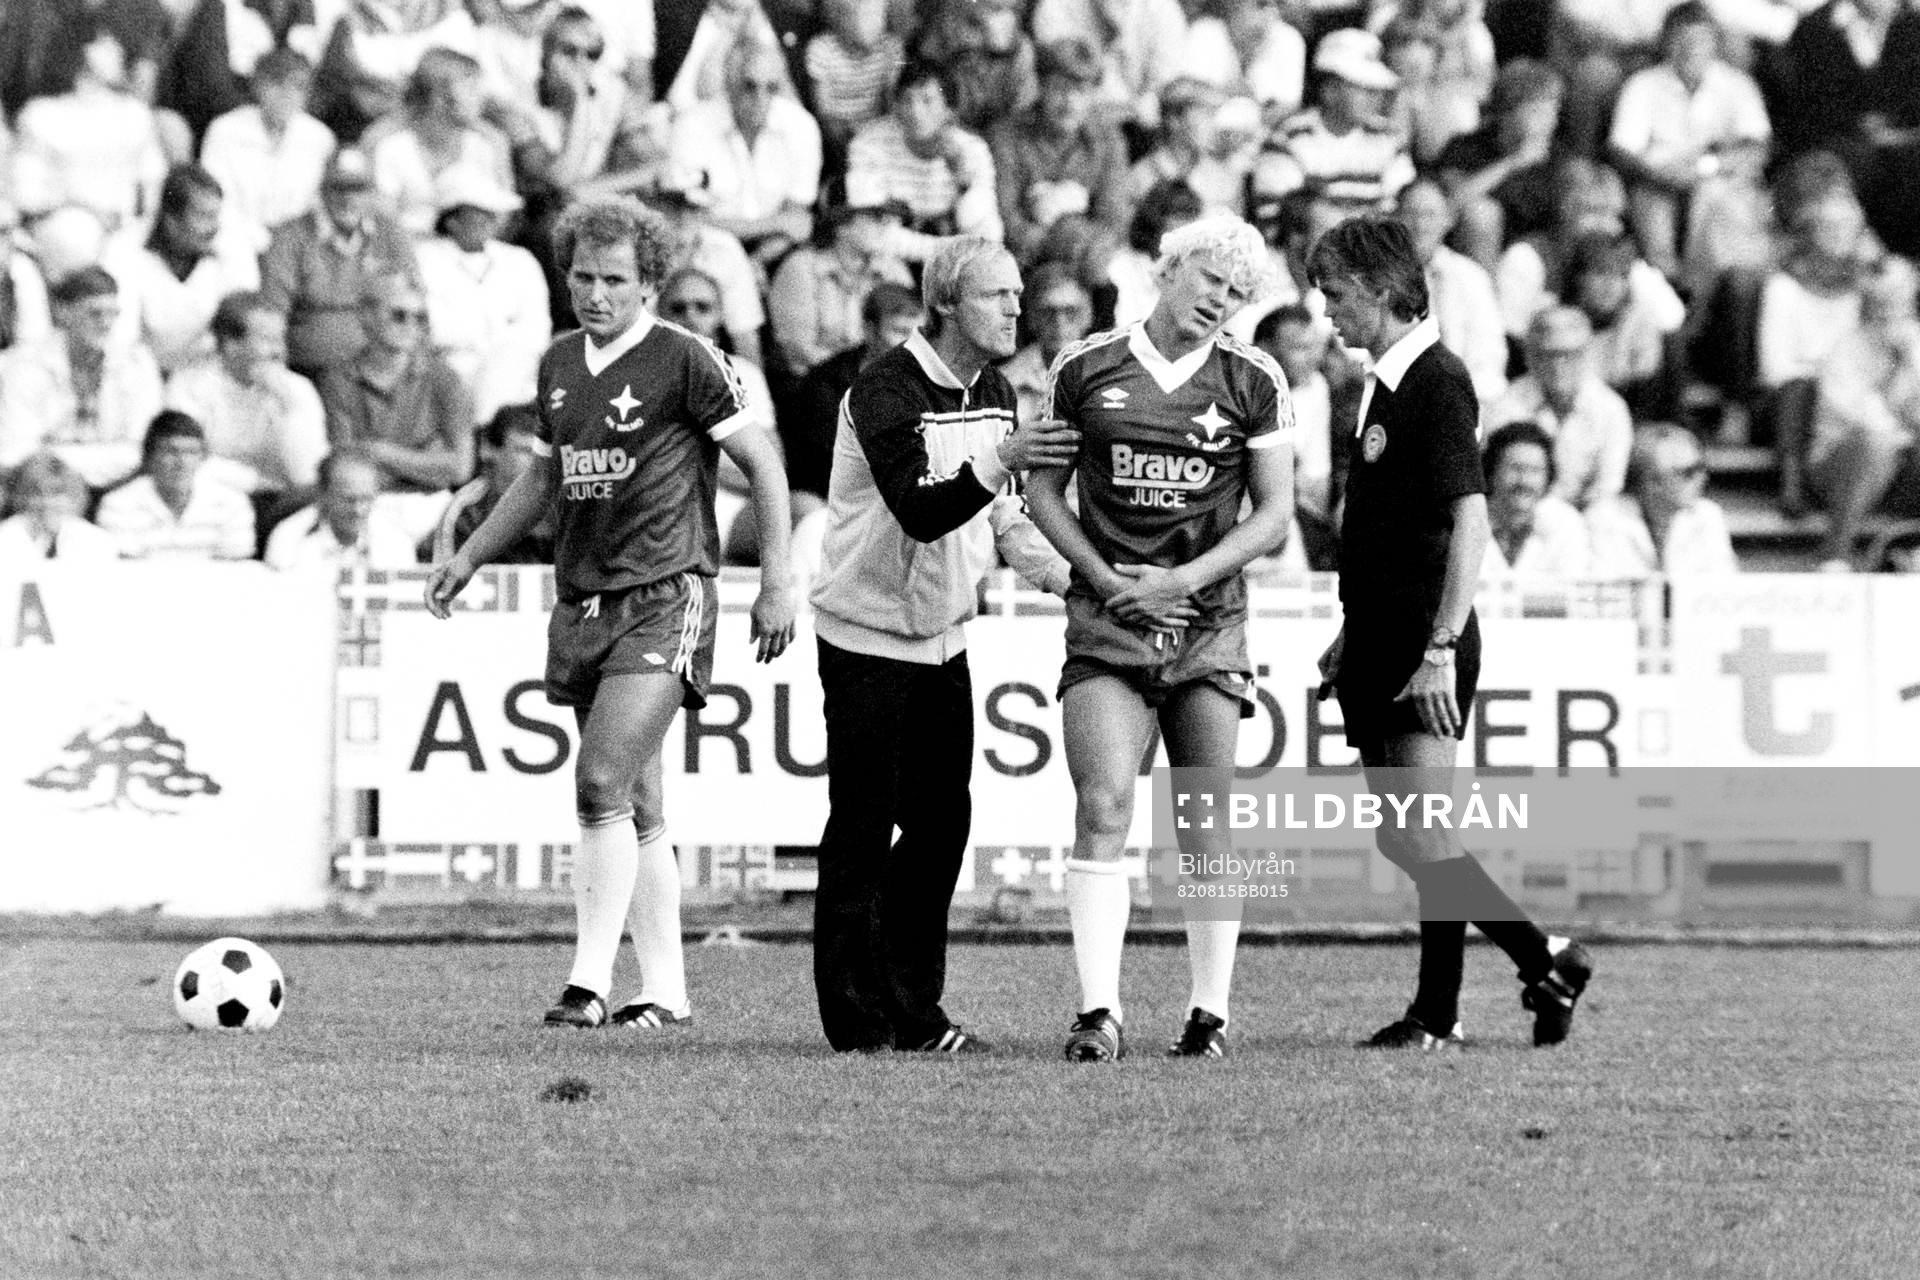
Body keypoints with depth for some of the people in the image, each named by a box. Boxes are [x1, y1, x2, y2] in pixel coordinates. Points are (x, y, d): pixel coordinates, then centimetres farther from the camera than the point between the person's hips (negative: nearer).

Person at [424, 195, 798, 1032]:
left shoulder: (684, 360, -7)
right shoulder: (559, 364, 12)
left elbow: (763, 463, -4)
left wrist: (776, 585, -7)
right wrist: (469, 558, 21)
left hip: (663, 601, -7)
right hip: (582, 604, 7)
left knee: (603, 783, -18)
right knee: (636, 810, 8)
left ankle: (590, 982, -18)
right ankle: (665, 993, 13)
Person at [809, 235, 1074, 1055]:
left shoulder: (992, 393, 6)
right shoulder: (884, 392, -19)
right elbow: (920, 510, -30)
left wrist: (1062, 575, 7)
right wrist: (1001, 460, -41)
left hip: (941, 637, 7)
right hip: (867, 634, -7)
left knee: (941, 824, 6)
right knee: (862, 830, -5)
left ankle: (914, 1011, 13)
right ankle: (858, 1018, -1)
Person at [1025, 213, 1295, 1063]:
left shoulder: (1253, 382, 3)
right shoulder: (1085, 370, 3)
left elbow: (1274, 514, 3)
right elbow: (1042, 489, 9)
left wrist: (1185, 579, -9)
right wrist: (1106, 577, -5)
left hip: (1209, 620, 1)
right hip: (1106, 622, -1)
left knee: (1207, 825, 3)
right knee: (1102, 809, -14)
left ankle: (1210, 1010, 14)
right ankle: (1098, 1012, -15)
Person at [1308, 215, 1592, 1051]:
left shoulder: (1437, 383, -13)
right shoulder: (1385, 385, 16)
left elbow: (1470, 520, -20)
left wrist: (1441, 650, -24)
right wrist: (1354, 635, 24)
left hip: (1423, 648, -9)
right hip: (1382, 643, 9)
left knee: (1421, 837, -11)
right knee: (1401, 838, 8)